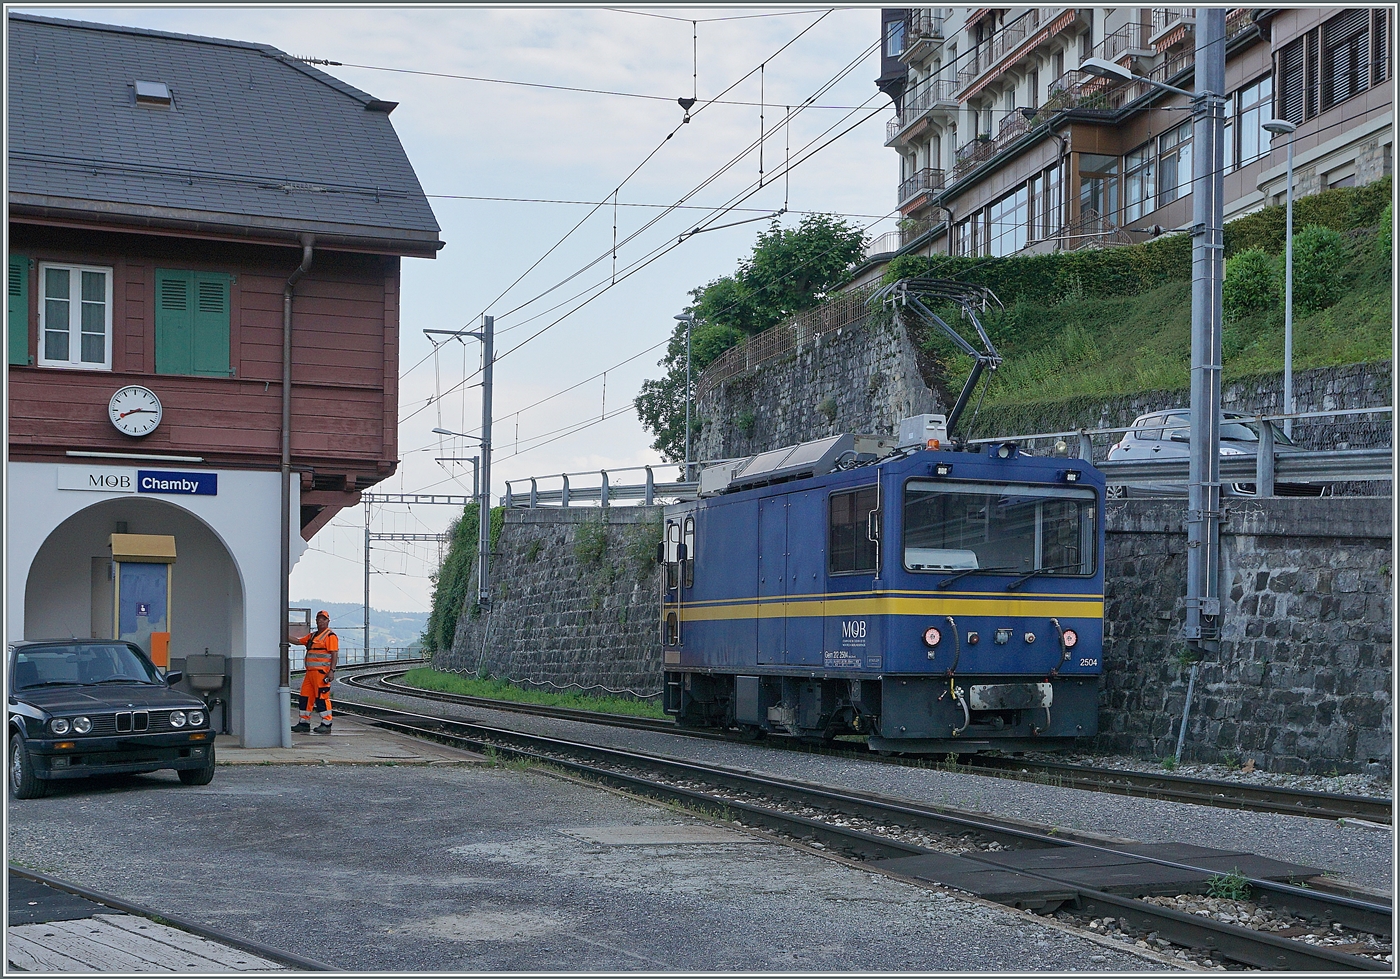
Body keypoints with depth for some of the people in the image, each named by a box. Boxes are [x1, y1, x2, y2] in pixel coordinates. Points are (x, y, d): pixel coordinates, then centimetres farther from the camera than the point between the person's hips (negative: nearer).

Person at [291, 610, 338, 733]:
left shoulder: (331, 636, -6)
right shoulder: (312, 636, 22)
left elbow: (334, 654, -12)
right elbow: (298, 641, 27)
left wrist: (332, 671, -20)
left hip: (322, 672, -9)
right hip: (310, 672, 9)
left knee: (322, 698, -9)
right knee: (305, 697, 10)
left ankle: (326, 725, -5)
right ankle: (304, 723, 17)